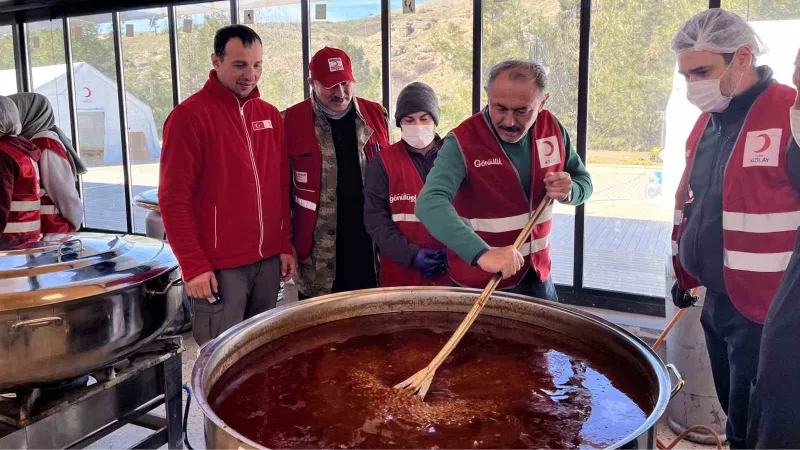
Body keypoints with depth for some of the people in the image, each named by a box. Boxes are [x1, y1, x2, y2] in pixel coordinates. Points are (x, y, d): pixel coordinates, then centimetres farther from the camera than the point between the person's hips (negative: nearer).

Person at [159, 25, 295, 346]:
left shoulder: (270, 115, 10)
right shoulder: (189, 116, -9)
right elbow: (173, 199, -11)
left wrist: (285, 245, 10)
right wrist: (193, 265, -13)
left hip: (268, 260, 6)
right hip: (219, 266, -6)